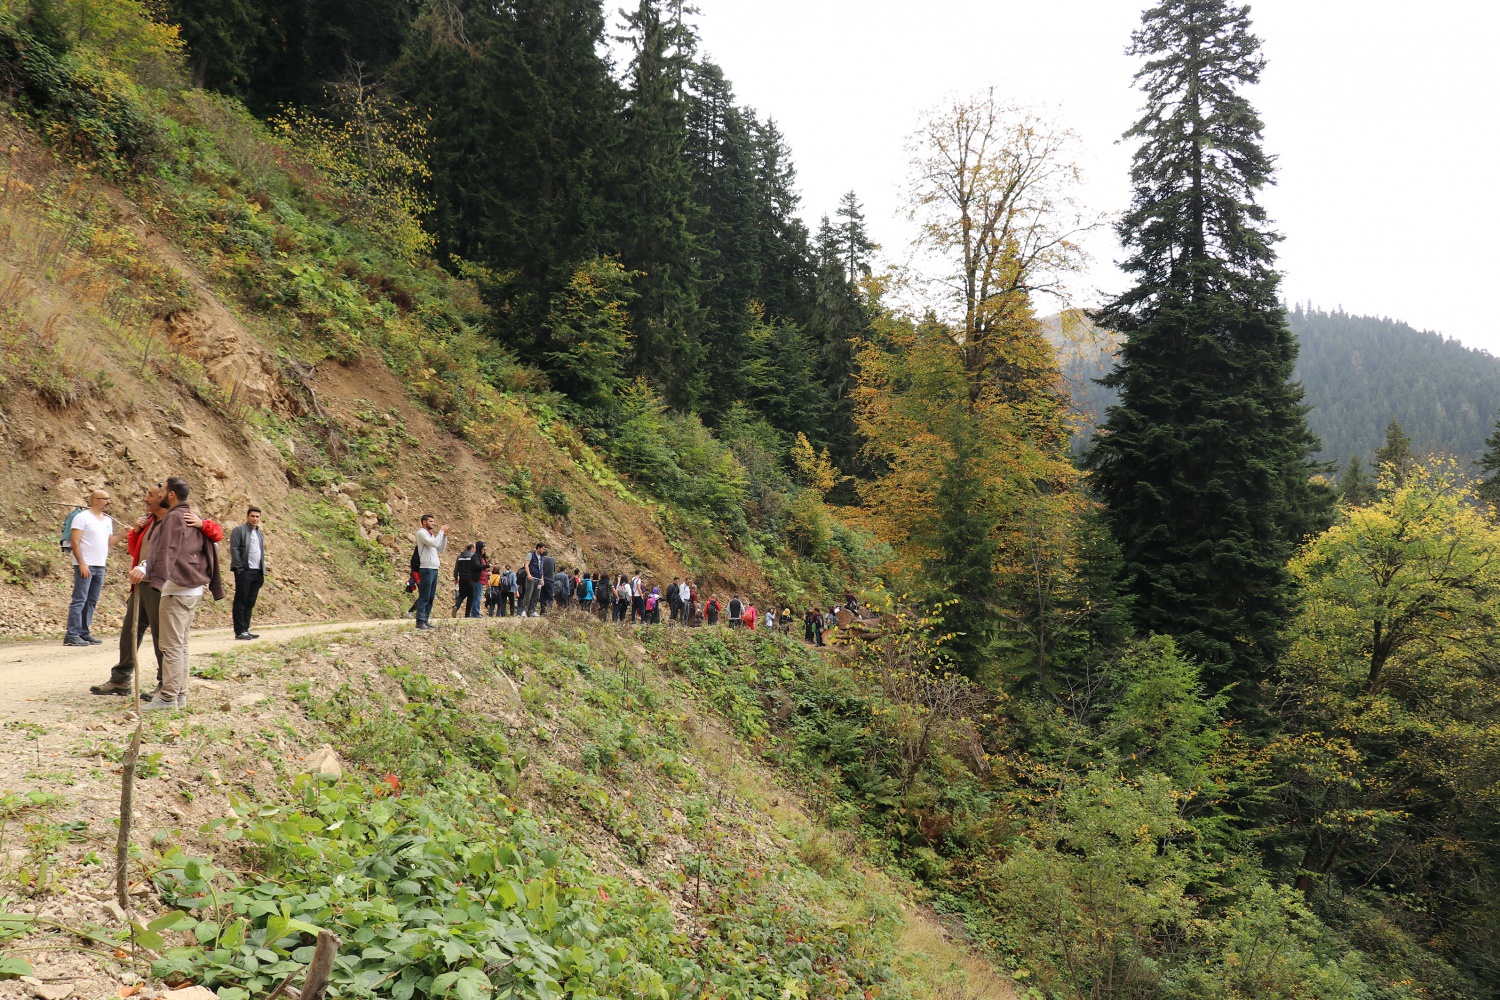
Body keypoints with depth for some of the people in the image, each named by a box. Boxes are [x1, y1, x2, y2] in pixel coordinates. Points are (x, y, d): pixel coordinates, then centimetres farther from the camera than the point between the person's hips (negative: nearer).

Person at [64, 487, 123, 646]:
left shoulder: (108, 520, 16)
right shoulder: (82, 517, -6)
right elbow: (74, 541, -11)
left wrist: (123, 534, 3)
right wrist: (82, 563, -18)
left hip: (100, 566, 8)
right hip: (85, 565, -8)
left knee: (91, 601, 8)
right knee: (79, 600, -8)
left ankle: (84, 634, 13)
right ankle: (71, 635, -8)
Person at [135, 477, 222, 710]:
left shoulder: (173, 517, -11)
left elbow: (166, 550, -25)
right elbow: (211, 549, 22)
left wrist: (146, 568, -38)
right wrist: (215, 586, 27)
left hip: (177, 588, -9)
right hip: (195, 589, 9)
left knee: (171, 645, -7)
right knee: (181, 643, 14)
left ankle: (168, 697, -6)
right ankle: (180, 693, 18)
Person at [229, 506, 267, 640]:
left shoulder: (260, 533, 21)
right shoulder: (239, 530, 0)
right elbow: (234, 549, -8)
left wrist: (263, 572, 14)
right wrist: (239, 568, -15)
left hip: (257, 572, 7)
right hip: (244, 571, -7)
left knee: (250, 603, 8)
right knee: (241, 602, -3)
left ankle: (246, 630, 11)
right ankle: (239, 631, -2)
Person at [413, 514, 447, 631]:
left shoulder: (431, 534, 20)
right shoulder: (421, 533, -5)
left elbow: (441, 549, 20)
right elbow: (434, 544, -19)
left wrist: (445, 536, 11)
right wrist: (441, 531, -9)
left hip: (434, 569, 9)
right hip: (426, 569, -9)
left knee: (431, 598, 8)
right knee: (424, 597, -9)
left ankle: (426, 620, 11)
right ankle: (420, 622, -8)